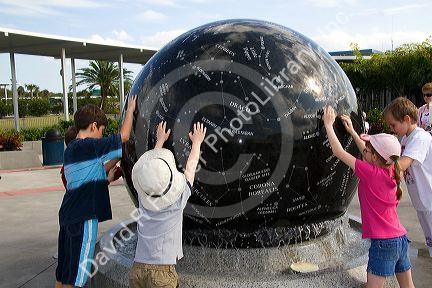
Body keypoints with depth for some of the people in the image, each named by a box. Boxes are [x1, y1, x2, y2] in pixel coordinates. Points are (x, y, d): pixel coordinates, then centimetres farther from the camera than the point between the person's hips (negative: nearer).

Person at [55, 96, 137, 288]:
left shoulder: (70, 149, 13)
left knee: (63, 272, 17)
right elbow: (124, 136, -10)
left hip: (67, 215, 9)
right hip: (83, 217, -9)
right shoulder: (90, 146, -14)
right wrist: (130, 110, 2)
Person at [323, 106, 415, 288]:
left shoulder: (371, 173, -17)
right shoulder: (390, 171, 2)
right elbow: (369, 156, 20)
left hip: (383, 243, -8)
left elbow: (338, 152, -12)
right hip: (401, 239, 8)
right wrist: (352, 131, 22)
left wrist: (328, 125, -2)